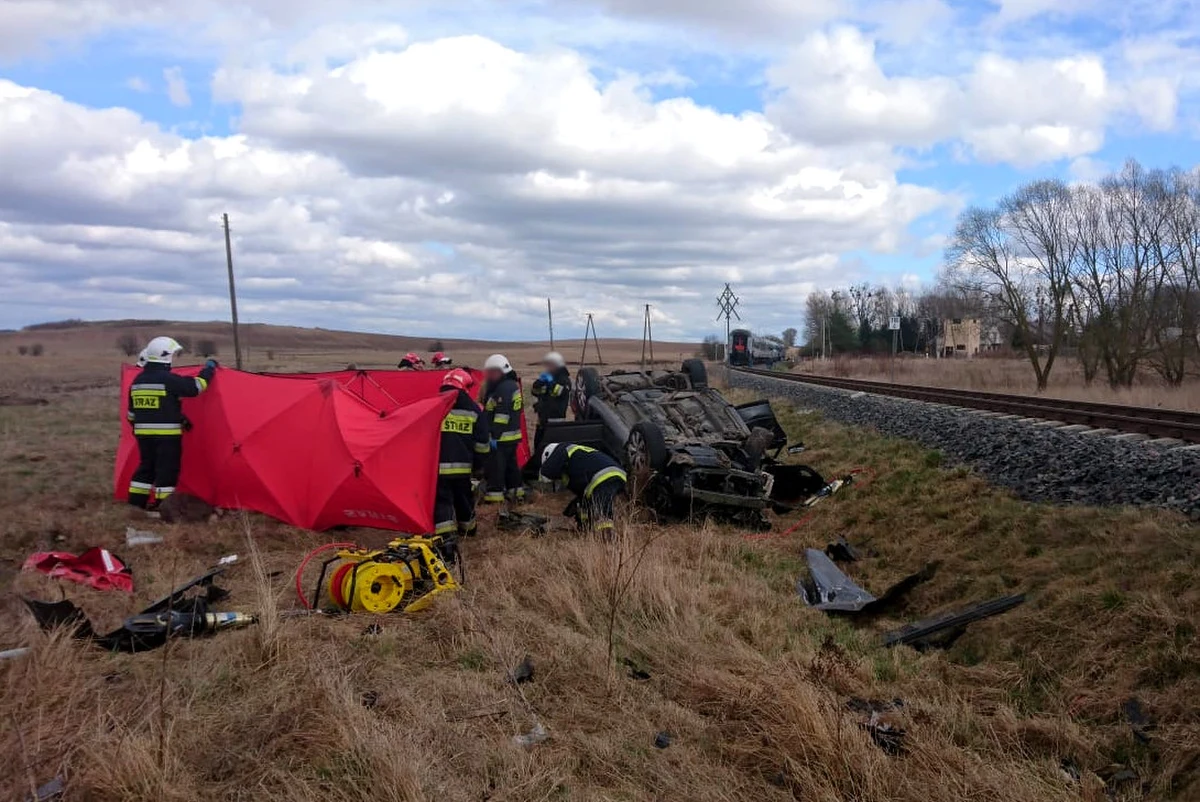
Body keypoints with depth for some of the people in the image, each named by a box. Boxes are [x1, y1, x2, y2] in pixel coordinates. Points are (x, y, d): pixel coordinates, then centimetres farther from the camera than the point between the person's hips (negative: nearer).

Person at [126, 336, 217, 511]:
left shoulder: (137, 380, 10)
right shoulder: (169, 379, -15)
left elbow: (132, 411, 16)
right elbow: (195, 386, -15)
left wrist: (137, 427, 29)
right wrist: (209, 368, -2)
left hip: (143, 433, 8)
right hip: (167, 433, -8)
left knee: (146, 466, 18)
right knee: (167, 469, 0)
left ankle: (136, 503, 21)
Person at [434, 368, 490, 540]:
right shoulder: (473, 409, 3)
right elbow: (482, 442, 6)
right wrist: (477, 464, 17)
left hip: (438, 466, -3)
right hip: (463, 466, 3)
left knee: (442, 500, -2)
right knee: (464, 497, 21)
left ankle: (445, 533, -15)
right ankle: (467, 527, 39)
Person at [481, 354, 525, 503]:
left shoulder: (504, 388, -17)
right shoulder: (513, 385, 16)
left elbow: (502, 414, -23)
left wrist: (495, 435, -24)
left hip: (501, 437, -11)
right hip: (513, 435, 11)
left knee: (495, 466, -8)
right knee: (511, 464, 18)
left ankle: (494, 497, -8)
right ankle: (516, 492, 26)